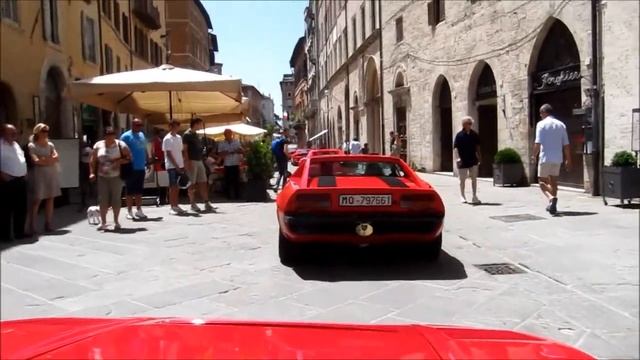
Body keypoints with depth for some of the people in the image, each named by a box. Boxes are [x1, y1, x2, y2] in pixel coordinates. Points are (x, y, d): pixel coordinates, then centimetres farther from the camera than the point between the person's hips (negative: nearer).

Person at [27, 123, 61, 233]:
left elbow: (56, 157, 1)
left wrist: (43, 160, -9)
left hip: (52, 174, 4)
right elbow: (36, 161, -12)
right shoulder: (32, 145, 0)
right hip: (39, 174, -4)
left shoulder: (50, 145, 14)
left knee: (50, 199, 3)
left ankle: (48, 224, 7)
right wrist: (49, 159, -1)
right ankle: (31, 226, -4)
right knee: (36, 200, -6)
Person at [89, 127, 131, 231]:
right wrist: (92, 172, 1)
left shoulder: (120, 145, 0)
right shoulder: (98, 145, 8)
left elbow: (129, 158, -1)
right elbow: (93, 160, 10)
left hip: (116, 176, -2)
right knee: (103, 199, 0)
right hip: (102, 177, 2)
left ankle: (116, 221, 15)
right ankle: (103, 222, 8)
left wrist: (120, 161, -17)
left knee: (116, 199, 2)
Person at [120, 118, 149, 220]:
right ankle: (129, 212, 9)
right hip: (131, 169, -6)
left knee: (139, 191, 12)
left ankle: (139, 210, 20)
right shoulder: (126, 136, -8)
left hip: (141, 168, 6)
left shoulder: (142, 135, 14)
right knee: (130, 191, 1)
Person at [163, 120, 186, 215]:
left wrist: (183, 165, 8)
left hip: (179, 165, 6)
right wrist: (176, 166, -15)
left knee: (177, 186, 9)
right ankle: (172, 207, 1)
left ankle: (176, 205, 17)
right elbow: (169, 154, -12)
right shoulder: (167, 139, -9)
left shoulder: (179, 137, 12)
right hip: (172, 166, -6)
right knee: (172, 186, -4)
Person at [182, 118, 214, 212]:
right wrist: (188, 162, -19)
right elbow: (184, 150, -13)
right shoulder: (187, 135, -8)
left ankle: (207, 203, 8)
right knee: (192, 184, -2)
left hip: (199, 161, 8)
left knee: (203, 183, 6)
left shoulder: (197, 135, 17)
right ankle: (193, 204, 4)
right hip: (192, 161, -8)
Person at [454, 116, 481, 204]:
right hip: (463, 161, -3)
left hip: (473, 160, 3)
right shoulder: (459, 135, -7)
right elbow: (456, 147, -10)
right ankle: (462, 196, 21)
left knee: (474, 179, 3)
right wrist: (457, 158, -21)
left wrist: (479, 157, 12)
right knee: (462, 179, 7)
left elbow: (477, 146, 14)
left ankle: (474, 197, 8)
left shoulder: (474, 134, 4)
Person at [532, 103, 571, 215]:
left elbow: (538, 143, -14)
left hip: (545, 158, -5)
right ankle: (553, 205, 19)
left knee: (542, 181, 5)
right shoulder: (561, 125, 8)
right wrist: (568, 160, 14)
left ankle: (551, 198, -21)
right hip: (557, 158, 5)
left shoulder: (541, 124, -7)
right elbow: (566, 145, 8)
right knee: (553, 181, 17)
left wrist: (534, 155, 1)